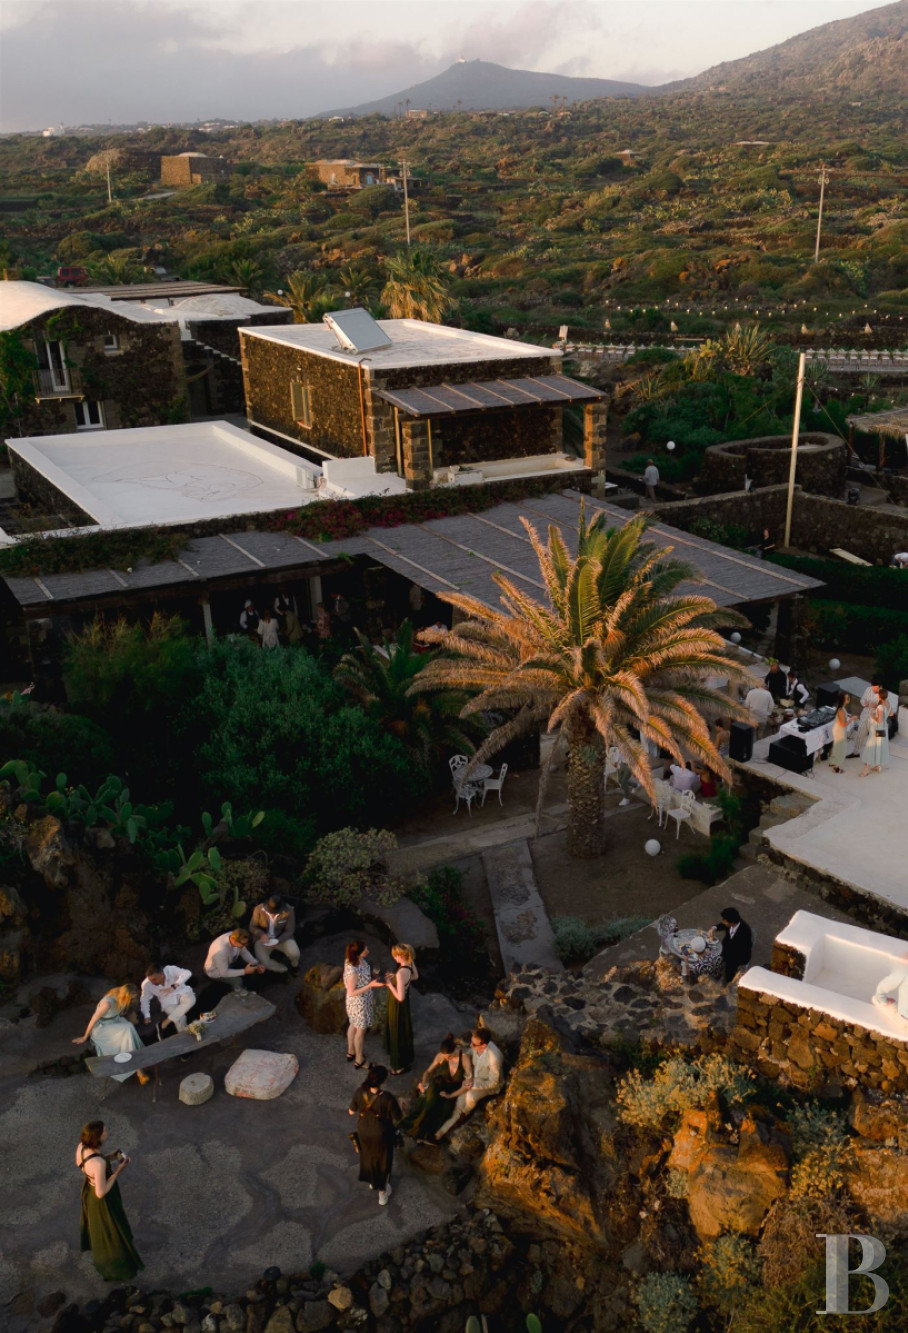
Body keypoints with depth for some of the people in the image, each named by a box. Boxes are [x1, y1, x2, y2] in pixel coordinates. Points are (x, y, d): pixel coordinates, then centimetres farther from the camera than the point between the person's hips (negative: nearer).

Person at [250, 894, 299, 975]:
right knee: (263, 962, -25)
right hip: (263, 939, 1)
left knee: (294, 954, -27)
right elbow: (252, 927, -7)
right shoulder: (259, 909, -21)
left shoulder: (288, 910, -22)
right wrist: (261, 934, -28)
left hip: (282, 938, 0)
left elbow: (289, 931, -12)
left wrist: (278, 941, -29)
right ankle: (286, 970, 4)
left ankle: (294, 965, 13)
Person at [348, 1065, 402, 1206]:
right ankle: (382, 1192, 45)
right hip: (381, 1135, -3)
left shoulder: (359, 1092, -25)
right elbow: (396, 1120, -21)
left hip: (363, 1132, 3)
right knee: (383, 1162, 24)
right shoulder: (387, 1098, -35)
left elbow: (351, 1112, -8)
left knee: (367, 1157, 32)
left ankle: (372, 1182, 58)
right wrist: (398, 1105, -3)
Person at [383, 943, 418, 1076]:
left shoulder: (401, 973, -38)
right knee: (405, 1029, 28)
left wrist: (389, 984, -23)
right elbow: (415, 976, 9)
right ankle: (407, 1058, 50)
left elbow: (400, 997, -32)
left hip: (398, 1005, -8)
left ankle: (400, 1066, 32)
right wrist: (395, 977, 3)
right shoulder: (411, 962, -12)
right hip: (406, 1002, 8)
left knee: (397, 1033, 13)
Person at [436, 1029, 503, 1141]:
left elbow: (493, 1082, -23)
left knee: (470, 1096, -26)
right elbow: (469, 1060, 4)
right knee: (461, 1098, -15)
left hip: (489, 1083, -5)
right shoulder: (475, 1045, -19)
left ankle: (463, 1116, 5)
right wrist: (469, 1077, -10)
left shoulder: (494, 1057, -36)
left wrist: (473, 1085, -24)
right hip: (475, 1077, 5)